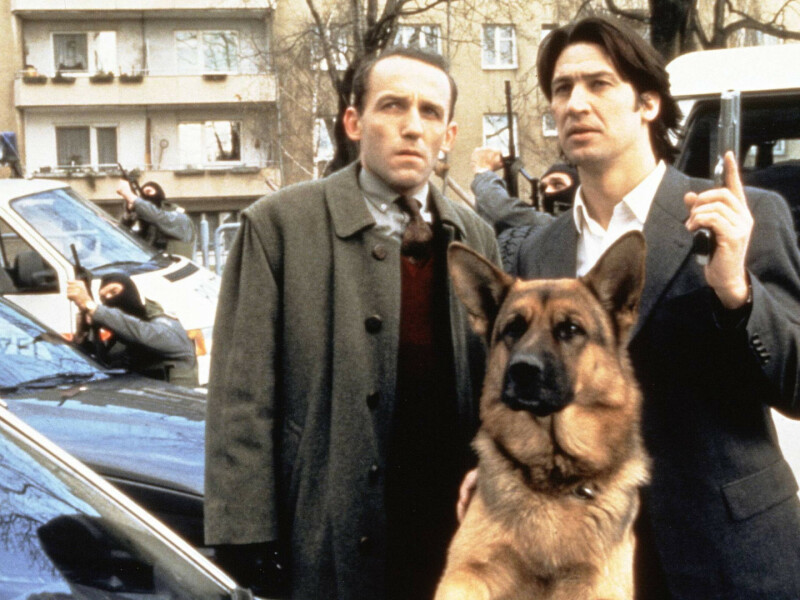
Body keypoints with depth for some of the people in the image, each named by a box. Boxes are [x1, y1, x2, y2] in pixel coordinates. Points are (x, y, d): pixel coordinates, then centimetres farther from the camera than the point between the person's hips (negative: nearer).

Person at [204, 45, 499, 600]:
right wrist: (246, 532, -12)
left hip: (454, 525, 4)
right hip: (331, 538, -4)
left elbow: (492, 391, 12)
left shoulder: (476, 237, 9)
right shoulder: (281, 224, -5)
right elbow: (241, 401, -8)